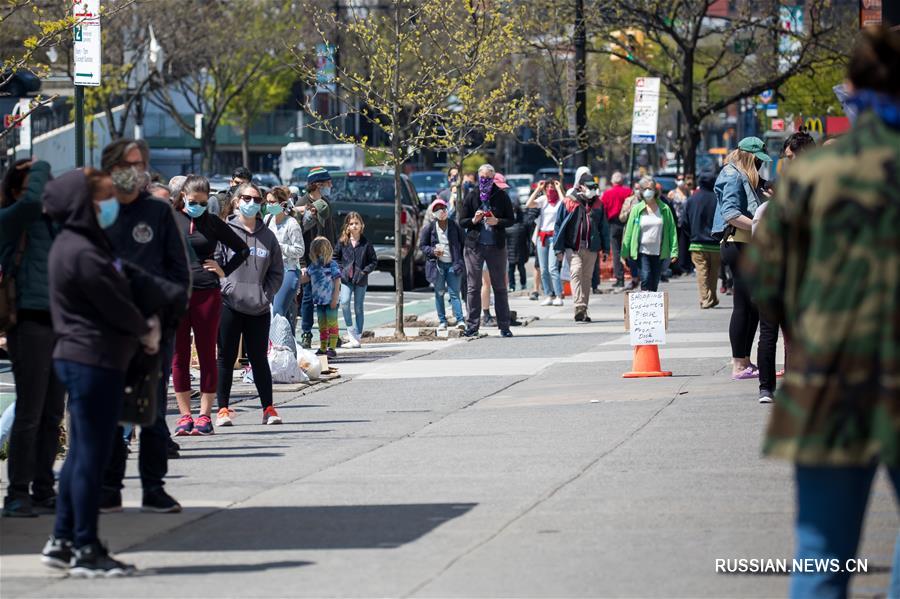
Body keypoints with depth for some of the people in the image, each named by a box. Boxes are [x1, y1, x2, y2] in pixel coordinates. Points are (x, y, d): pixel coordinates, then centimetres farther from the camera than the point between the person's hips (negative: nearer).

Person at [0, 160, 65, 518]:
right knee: (29, 414, -6)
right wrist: (40, 168, -9)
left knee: (52, 414, 10)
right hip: (30, 323, -7)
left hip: (58, 323, 7)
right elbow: (32, 200, -25)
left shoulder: (52, 220, 14)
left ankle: (43, 489, 17)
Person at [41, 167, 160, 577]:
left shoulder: (82, 243, 14)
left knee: (82, 453, 15)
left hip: (79, 358, 10)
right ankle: (85, 550, 0)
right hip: (93, 361, -10)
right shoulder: (82, 252, -19)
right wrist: (147, 332, 3)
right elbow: (115, 305, -14)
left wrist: (143, 328, 4)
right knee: (91, 455, -5)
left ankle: (63, 541, 20)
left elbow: (115, 295, 16)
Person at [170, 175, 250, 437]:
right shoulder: (170, 219, 5)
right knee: (179, 356, 2)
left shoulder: (212, 223, 8)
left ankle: (205, 415, 6)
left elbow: (242, 249, 16)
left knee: (207, 354, 2)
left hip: (207, 294, 0)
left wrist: (224, 270, 6)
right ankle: (185, 415, 7)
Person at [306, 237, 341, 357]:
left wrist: (335, 298, -14)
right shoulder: (313, 265, 6)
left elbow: (337, 281, -10)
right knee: (322, 325, 12)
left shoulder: (332, 265, -10)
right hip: (319, 300, 6)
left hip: (330, 300, -6)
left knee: (331, 323, -1)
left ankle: (332, 348, 1)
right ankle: (322, 348, 18)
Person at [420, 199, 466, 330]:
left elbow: (464, 242, 9)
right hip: (437, 264, 1)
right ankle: (442, 321, 10)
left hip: (453, 264, -1)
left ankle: (460, 320, -15)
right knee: (439, 294, 5)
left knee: (454, 293, -8)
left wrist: (461, 259, 0)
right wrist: (432, 251, -12)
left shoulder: (455, 226, 1)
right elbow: (422, 245, 7)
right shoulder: (429, 228, 1)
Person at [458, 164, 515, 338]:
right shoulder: (471, 196, 4)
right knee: (473, 287, 1)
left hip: (496, 246, 0)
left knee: (500, 287, 4)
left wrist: (497, 222, -15)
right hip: (474, 246, 0)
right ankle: (472, 326, 4)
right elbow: (462, 222, 5)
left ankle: (504, 326, 8)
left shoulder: (502, 196, 2)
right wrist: (474, 220, -15)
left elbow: (510, 220, 4)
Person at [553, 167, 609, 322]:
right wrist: (559, 248, -4)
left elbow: (603, 227, 14)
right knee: (576, 274, -18)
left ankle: (583, 311, 15)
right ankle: (580, 308, -26)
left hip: (591, 248, 4)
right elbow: (559, 225, 0)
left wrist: (605, 248, 12)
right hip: (573, 247, -4)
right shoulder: (569, 202, -2)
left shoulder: (597, 204, 9)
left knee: (587, 277, 8)